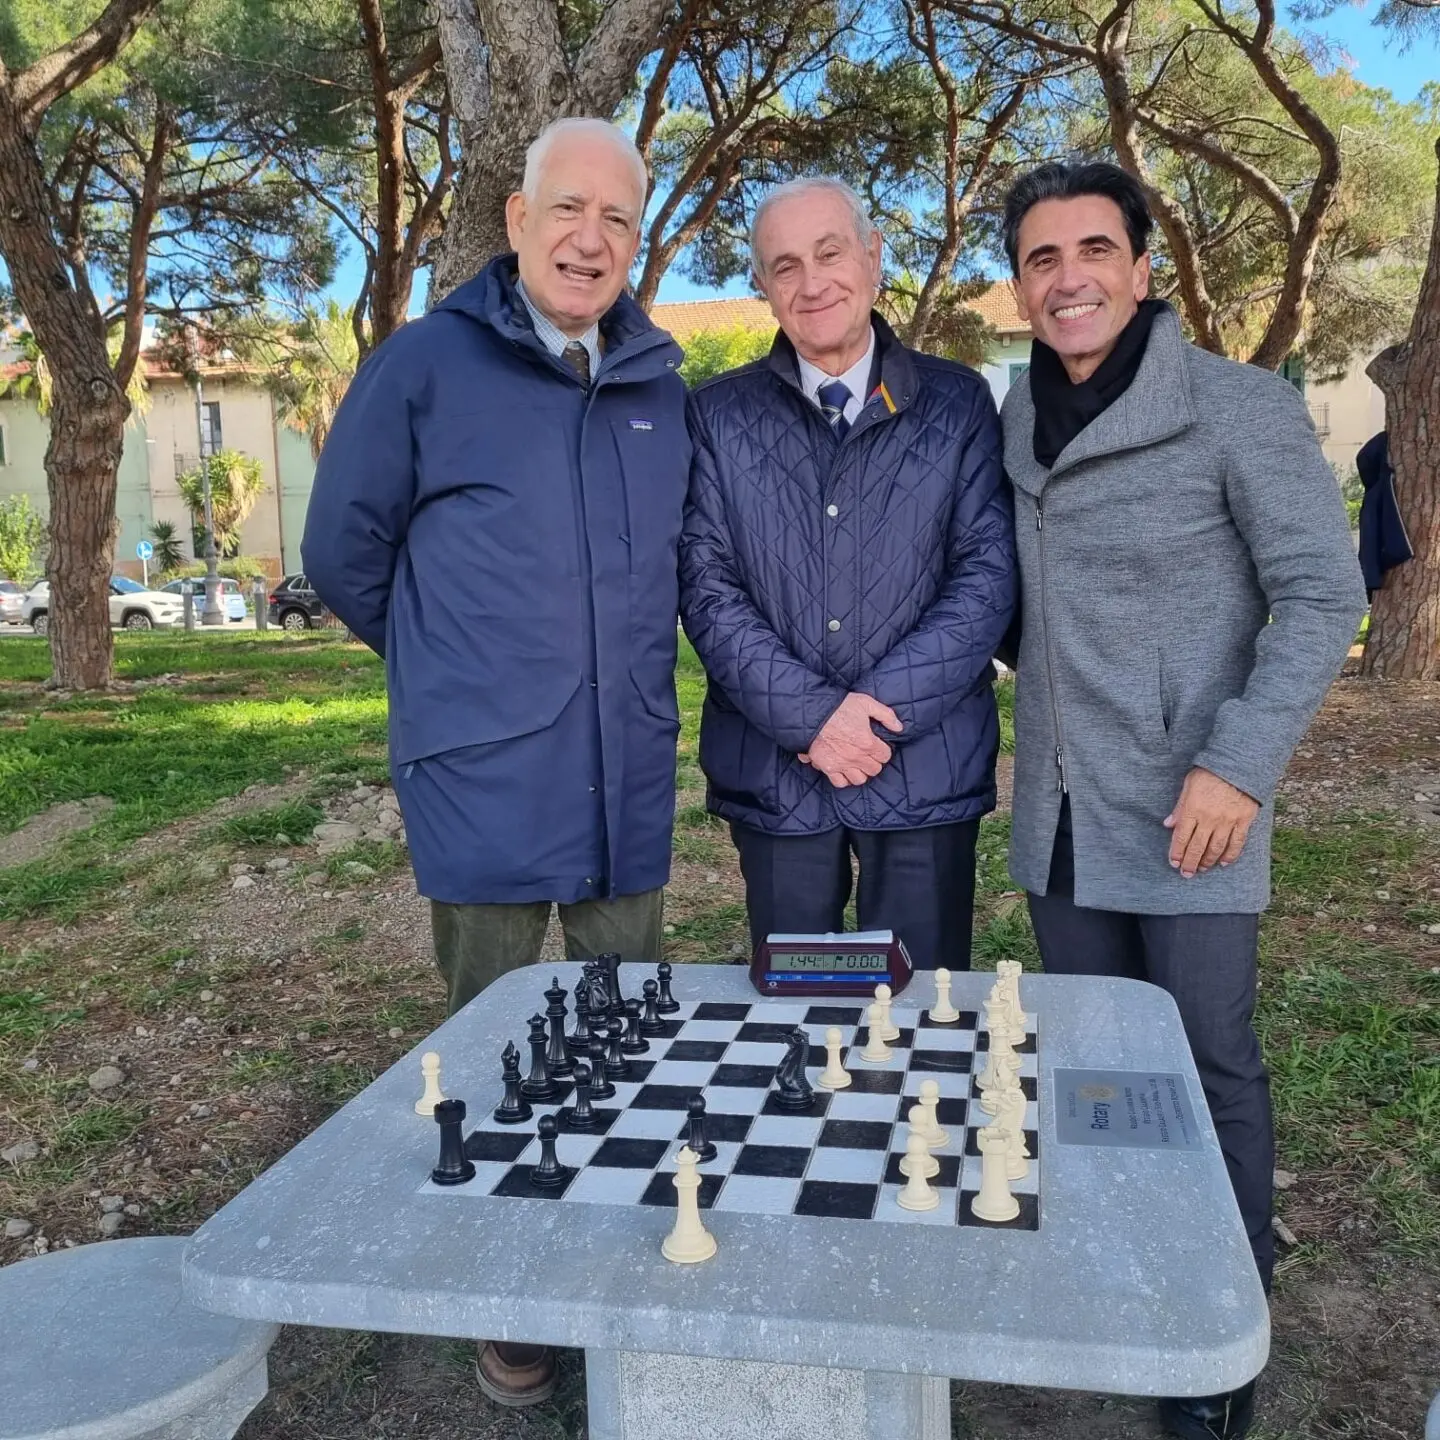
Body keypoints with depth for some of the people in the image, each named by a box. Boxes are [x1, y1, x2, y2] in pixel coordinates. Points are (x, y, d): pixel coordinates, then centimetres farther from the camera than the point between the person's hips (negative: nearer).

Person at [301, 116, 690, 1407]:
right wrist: (457, 671, 10)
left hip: (628, 787, 5)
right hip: (484, 786, -4)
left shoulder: (659, 386, 7)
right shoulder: (427, 365, -7)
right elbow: (344, 551, 1)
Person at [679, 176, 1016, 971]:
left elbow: (987, 574, -2)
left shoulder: (957, 403, 5)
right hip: (773, 770, 1)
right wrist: (810, 714, -13)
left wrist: (881, 710, -13)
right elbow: (706, 585, -2)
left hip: (927, 765, 0)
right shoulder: (719, 414, 5)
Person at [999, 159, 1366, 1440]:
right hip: (1060, 816, 5)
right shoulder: (1017, 418, 7)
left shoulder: (1239, 408, -9)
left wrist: (1239, 765, -16)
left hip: (1186, 811, -5)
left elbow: (1323, 594, -10)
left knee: (1213, 1069, 5)